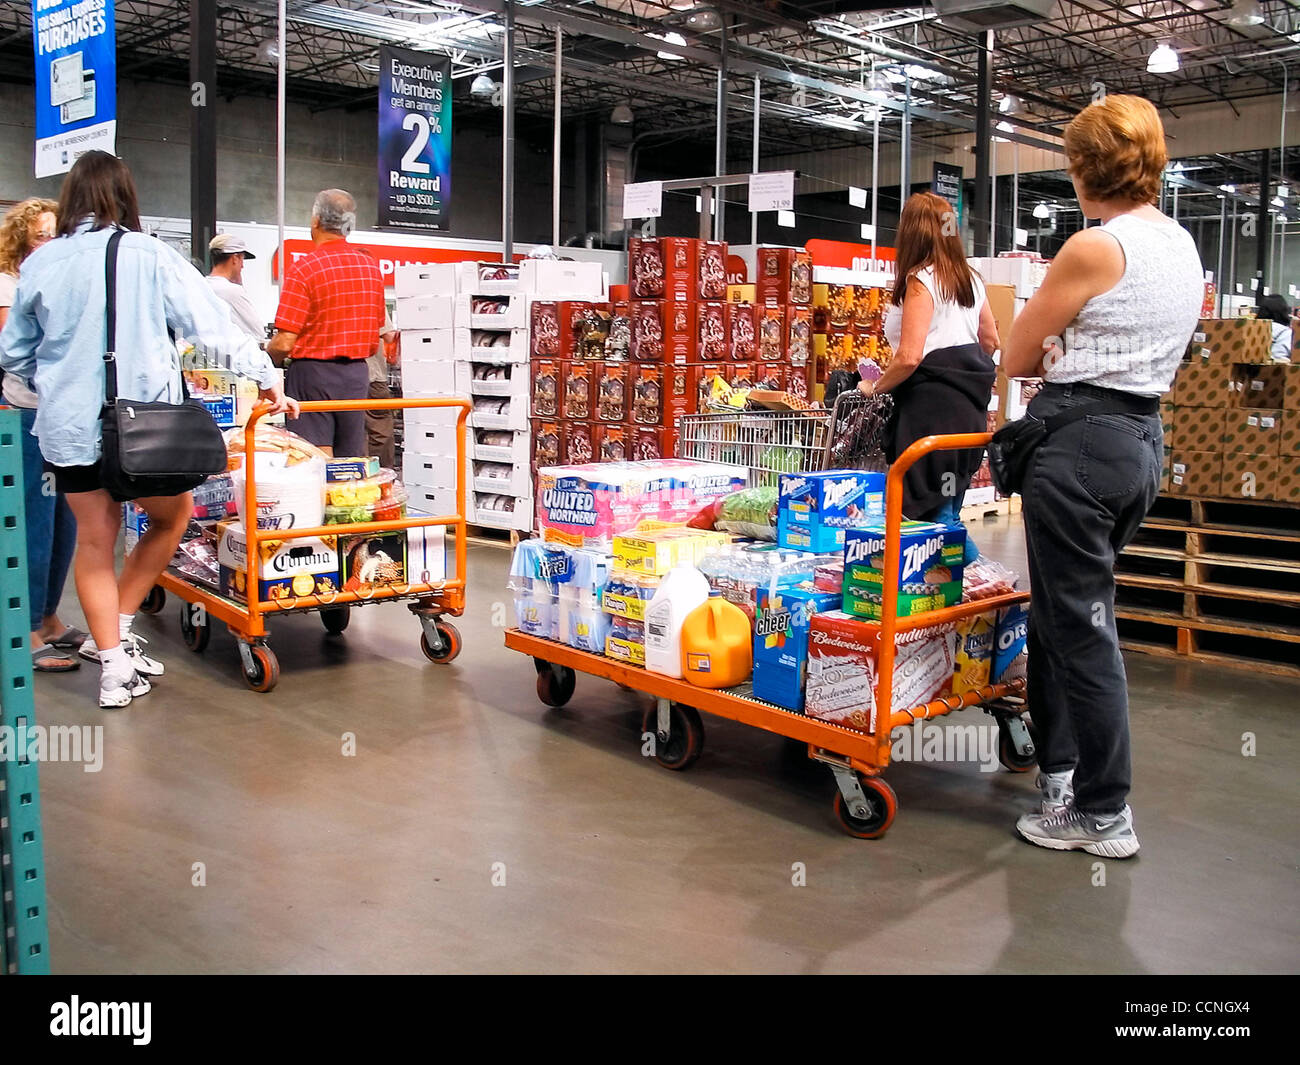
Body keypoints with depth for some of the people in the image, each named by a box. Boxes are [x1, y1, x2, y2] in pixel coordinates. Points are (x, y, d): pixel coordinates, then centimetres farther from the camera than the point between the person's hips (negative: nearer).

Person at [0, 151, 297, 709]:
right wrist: (266, 379, -3)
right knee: (172, 515, 21)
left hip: (68, 425, 3)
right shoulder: (150, 256, -8)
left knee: (94, 538, 13)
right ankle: (116, 628, 17)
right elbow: (213, 324, -9)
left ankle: (113, 662, 11)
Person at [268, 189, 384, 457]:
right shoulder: (371, 266, 6)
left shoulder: (304, 268, -12)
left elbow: (284, 343, -15)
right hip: (357, 373, 6)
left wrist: (266, 360, 4)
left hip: (313, 372, -5)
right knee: (352, 463, 10)